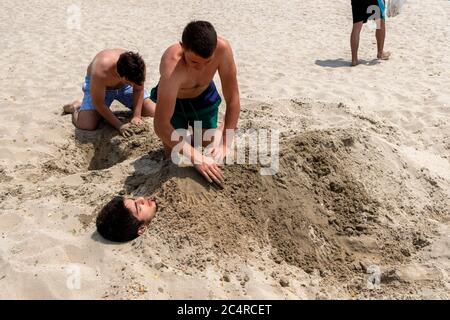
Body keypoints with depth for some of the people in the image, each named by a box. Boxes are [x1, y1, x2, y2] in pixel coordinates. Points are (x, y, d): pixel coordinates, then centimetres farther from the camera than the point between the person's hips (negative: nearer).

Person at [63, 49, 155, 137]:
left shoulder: (137, 65, -33)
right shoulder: (100, 72, -43)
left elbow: (139, 90, -15)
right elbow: (98, 103, -31)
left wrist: (137, 116, -23)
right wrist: (119, 125, -31)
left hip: (123, 86, 4)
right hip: (97, 86, -4)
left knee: (153, 112, -5)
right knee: (86, 125, -24)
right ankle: (76, 107, 11)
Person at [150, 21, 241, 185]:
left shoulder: (223, 48, -37)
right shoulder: (172, 66, -45)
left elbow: (233, 99, -28)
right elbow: (160, 125, -45)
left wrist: (225, 143, -34)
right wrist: (196, 158, -51)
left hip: (204, 96, 2)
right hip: (173, 98, -2)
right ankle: (185, 128, 29)